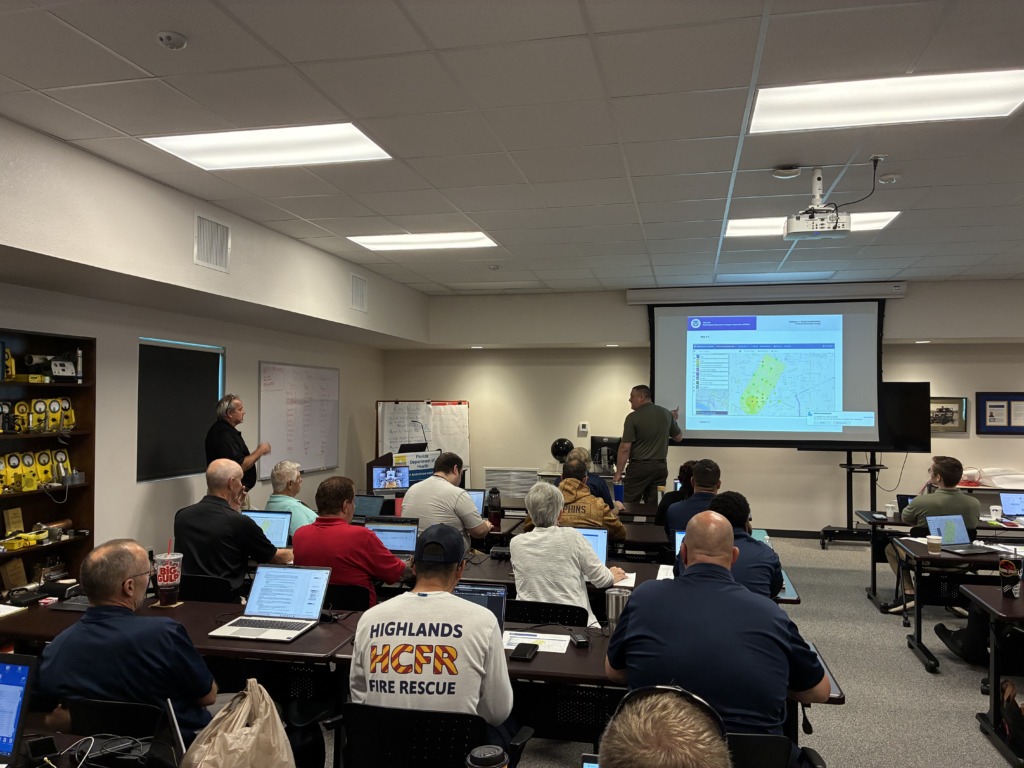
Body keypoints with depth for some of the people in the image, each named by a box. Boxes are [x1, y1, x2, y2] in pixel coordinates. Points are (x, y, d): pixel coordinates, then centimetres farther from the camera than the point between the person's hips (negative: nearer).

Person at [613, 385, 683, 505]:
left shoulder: (633, 417, -12)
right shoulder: (666, 413, 4)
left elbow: (625, 448, -15)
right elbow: (678, 437, 17)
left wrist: (618, 473, -9)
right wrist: (673, 419, 34)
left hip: (639, 467, -5)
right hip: (660, 467, 5)